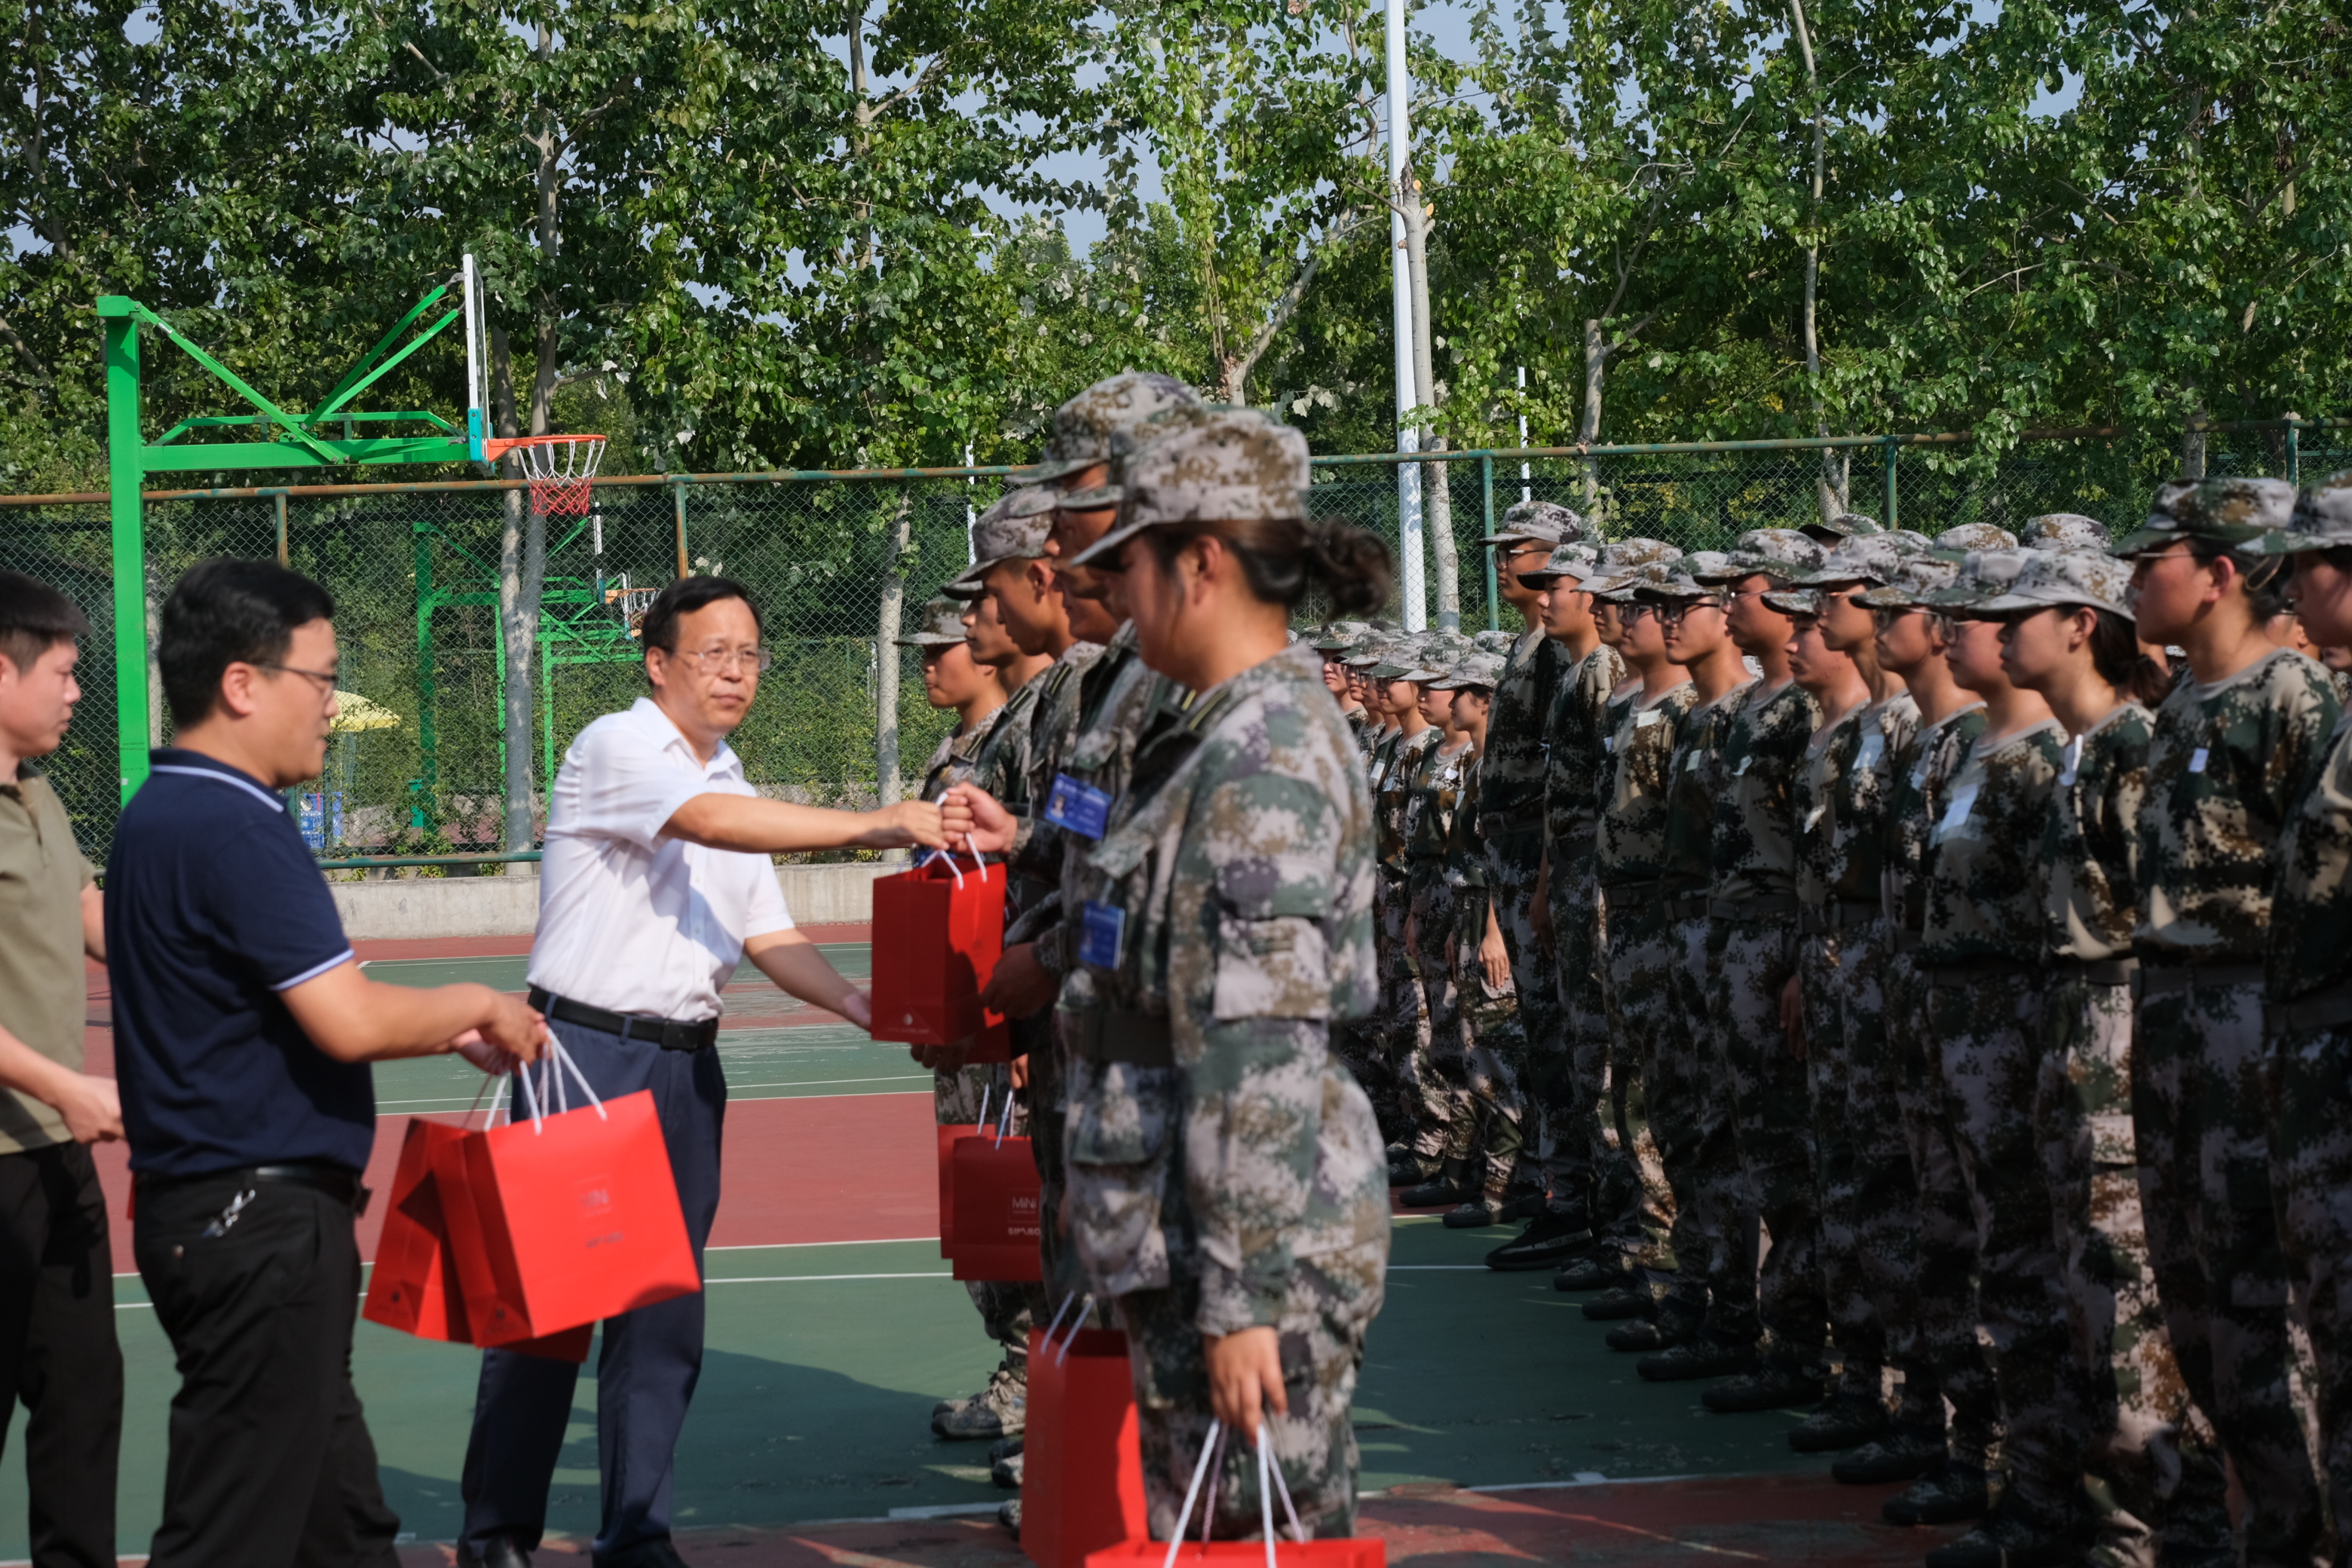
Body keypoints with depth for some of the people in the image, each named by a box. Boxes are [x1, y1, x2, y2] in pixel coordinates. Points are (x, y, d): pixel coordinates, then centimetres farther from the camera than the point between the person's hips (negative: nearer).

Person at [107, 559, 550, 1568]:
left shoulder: (161, 815, 13)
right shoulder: (234, 830, -18)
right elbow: (348, 1023, -23)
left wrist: (451, 1035, 15)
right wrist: (473, 1006, -6)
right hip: (258, 1217, -10)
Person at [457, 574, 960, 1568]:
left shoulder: (737, 789, 17)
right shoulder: (616, 749, -7)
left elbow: (769, 938, 16)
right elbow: (711, 824, -24)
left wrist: (863, 1008, -2)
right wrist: (875, 827, -30)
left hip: (685, 1067, 7)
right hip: (583, 1048, -7)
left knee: (665, 1309, 6)